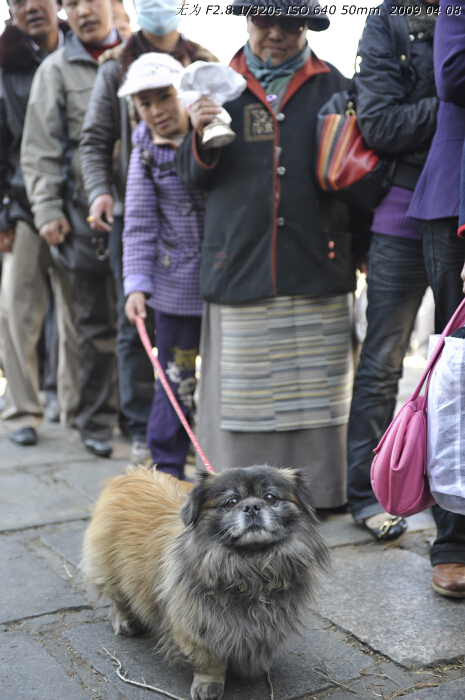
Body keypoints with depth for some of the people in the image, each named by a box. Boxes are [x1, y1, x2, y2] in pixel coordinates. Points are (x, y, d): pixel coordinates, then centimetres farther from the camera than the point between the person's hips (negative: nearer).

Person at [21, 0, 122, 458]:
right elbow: (39, 150, 4)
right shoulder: (57, 70, 8)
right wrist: (48, 210, -7)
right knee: (96, 326, 3)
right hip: (88, 215, -2)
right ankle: (96, 422, 15)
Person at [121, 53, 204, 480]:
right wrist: (137, 285, -9)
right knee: (177, 378, 5)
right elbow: (139, 227, 1)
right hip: (178, 285, 0)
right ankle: (167, 469, 21)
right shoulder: (146, 152, 1)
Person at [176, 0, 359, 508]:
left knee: (315, 385, 3)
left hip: (316, 263, 0)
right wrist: (201, 137, -10)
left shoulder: (332, 87, 10)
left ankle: (316, 489, 17)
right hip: (239, 263, 0)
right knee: (242, 386, 3)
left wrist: (360, 244, 1)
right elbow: (193, 176, 11)